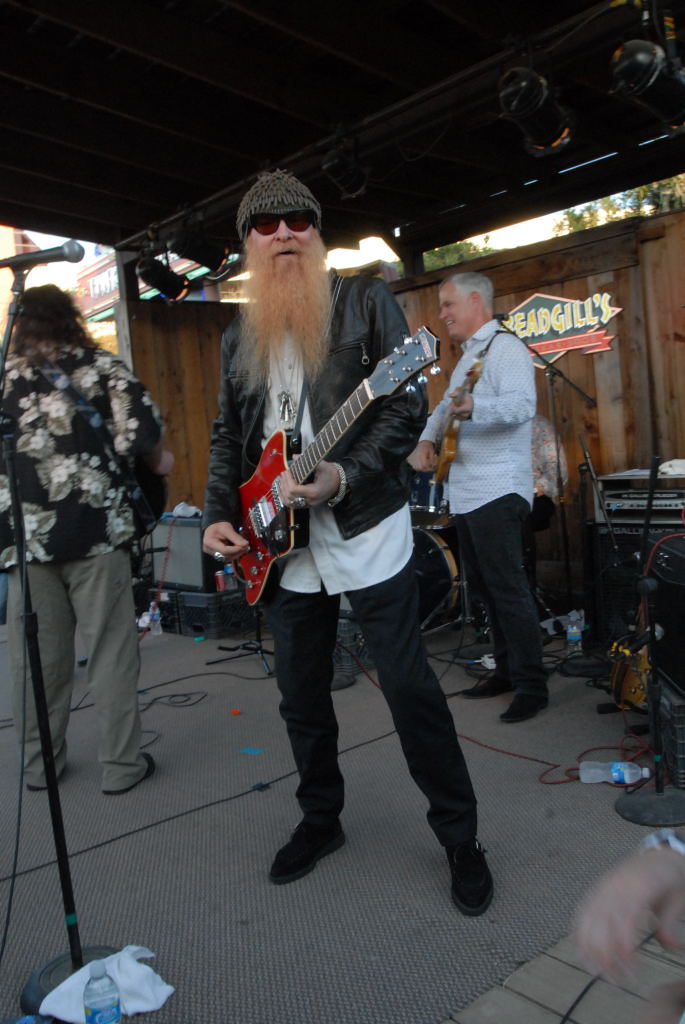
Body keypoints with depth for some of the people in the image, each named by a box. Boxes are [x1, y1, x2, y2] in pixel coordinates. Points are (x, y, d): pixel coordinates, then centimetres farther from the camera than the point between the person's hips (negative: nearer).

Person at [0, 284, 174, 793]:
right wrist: (159, 460, 8)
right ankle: (122, 765, 13)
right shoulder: (101, 366, 2)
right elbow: (139, 428, -11)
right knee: (111, 651, 5)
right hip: (95, 528, -3)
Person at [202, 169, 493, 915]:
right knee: (301, 696, 14)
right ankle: (320, 819, 35)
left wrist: (342, 476, -23)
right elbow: (228, 437, 15)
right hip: (280, 542, 5)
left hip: (366, 528, -5)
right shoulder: (238, 337, 14)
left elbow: (408, 407, -10)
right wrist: (218, 517, 0)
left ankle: (459, 837, 18)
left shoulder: (365, 300, -1)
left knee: (409, 687, -1)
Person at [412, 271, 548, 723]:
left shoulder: (506, 348, -9)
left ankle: (532, 685, 1)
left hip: (498, 490, -10)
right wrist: (428, 437, 9)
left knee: (508, 588, -9)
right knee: (484, 585, 14)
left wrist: (473, 408, -42)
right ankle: (507, 671, 25)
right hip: (466, 492, 10)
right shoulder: (469, 356, 21)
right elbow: (447, 403, 29)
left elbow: (523, 404, -24)